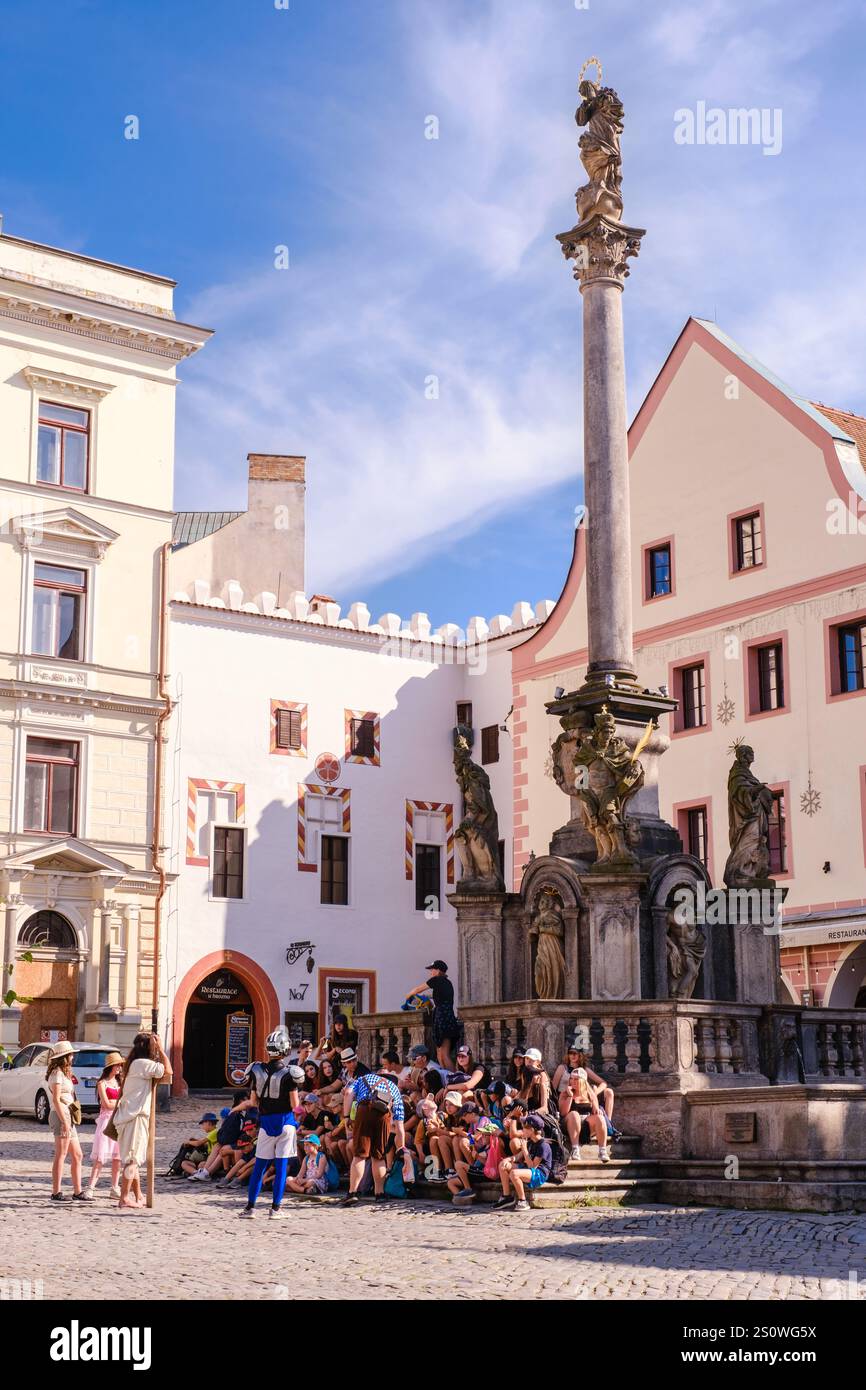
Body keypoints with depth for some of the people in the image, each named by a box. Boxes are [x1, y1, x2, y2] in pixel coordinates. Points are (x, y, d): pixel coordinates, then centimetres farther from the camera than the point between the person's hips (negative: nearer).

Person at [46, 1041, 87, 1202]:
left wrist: (68, 1121, 17)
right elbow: (56, 1100, -17)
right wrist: (64, 1121, -21)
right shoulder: (57, 1073, -10)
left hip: (69, 1118, 10)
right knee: (61, 1156, -8)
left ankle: (77, 1192, 11)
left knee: (77, 1155, 9)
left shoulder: (63, 1073, 20)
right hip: (61, 1116, -10)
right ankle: (56, 1193, -7)